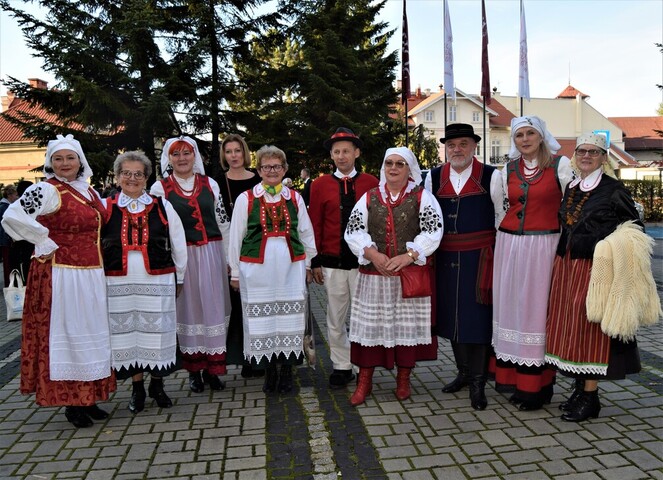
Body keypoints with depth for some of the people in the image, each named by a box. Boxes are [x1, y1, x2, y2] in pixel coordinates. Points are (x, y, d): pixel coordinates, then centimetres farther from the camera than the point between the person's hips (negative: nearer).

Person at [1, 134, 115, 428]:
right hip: (61, 274, -7)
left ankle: (87, 398, 26)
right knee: (65, 336, 1)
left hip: (91, 275, 8)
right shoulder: (47, 191, -11)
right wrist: (45, 244, -17)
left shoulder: (89, 190, 11)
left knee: (91, 336, 13)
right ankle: (70, 402, 13)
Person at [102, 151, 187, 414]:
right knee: (126, 333, 7)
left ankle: (157, 385, 24)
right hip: (119, 283, 1)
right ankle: (137, 388, 23)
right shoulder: (105, 207, 5)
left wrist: (178, 279, 11)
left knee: (157, 332, 5)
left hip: (158, 281, 0)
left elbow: (178, 245, 9)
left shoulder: (162, 207, 4)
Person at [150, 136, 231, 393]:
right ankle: (194, 370, 19)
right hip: (181, 257, -2)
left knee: (213, 308, 5)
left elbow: (223, 222, 10)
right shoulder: (159, 188, 1)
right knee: (188, 309, 6)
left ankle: (212, 368, 18)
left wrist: (229, 257, 8)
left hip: (211, 254, 2)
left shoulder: (210, 184, 7)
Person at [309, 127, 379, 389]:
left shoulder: (371, 183, 2)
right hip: (333, 264, 1)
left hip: (363, 262, -1)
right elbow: (315, 226, 4)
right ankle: (342, 367, 24)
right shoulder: (320, 185, 4)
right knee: (335, 320, 10)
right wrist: (316, 262, 1)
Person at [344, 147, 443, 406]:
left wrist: (408, 255, -19)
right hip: (374, 274, 2)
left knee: (408, 325, 5)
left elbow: (432, 231, -7)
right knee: (370, 324, 4)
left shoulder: (422, 197, 3)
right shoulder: (369, 197, 8)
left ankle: (403, 379, 23)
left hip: (411, 274, -1)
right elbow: (354, 231, 2)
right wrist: (373, 254, -14)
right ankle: (364, 380, 16)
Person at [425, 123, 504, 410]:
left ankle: (478, 382, 14)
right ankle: (464, 372, 29)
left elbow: (501, 217, 2)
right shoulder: (433, 177, 7)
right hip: (446, 258, 4)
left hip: (480, 257, -3)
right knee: (452, 317, 11)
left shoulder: (490, 176, -2)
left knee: (479, 318, 1)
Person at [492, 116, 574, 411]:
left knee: (537, 309, 0)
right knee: (510, 307, 7)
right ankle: (511, 377, 21)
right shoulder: (509, 169, 11)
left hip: (544, 246, -4)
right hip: (509, 245, 4)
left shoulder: (560, 164, -1)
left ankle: (535, 386, 11)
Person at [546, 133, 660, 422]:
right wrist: (562, 256, 11)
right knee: (570, 326, 10)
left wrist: (615, 252, -17)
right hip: (566, 266, 6)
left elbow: (634, 229, -4)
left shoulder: (614, 189, -5)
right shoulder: (570, 188, 12)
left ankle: (590, 398, 8)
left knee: (589, 327, -3)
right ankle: (580, 388, 24)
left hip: (595, 268, -6)